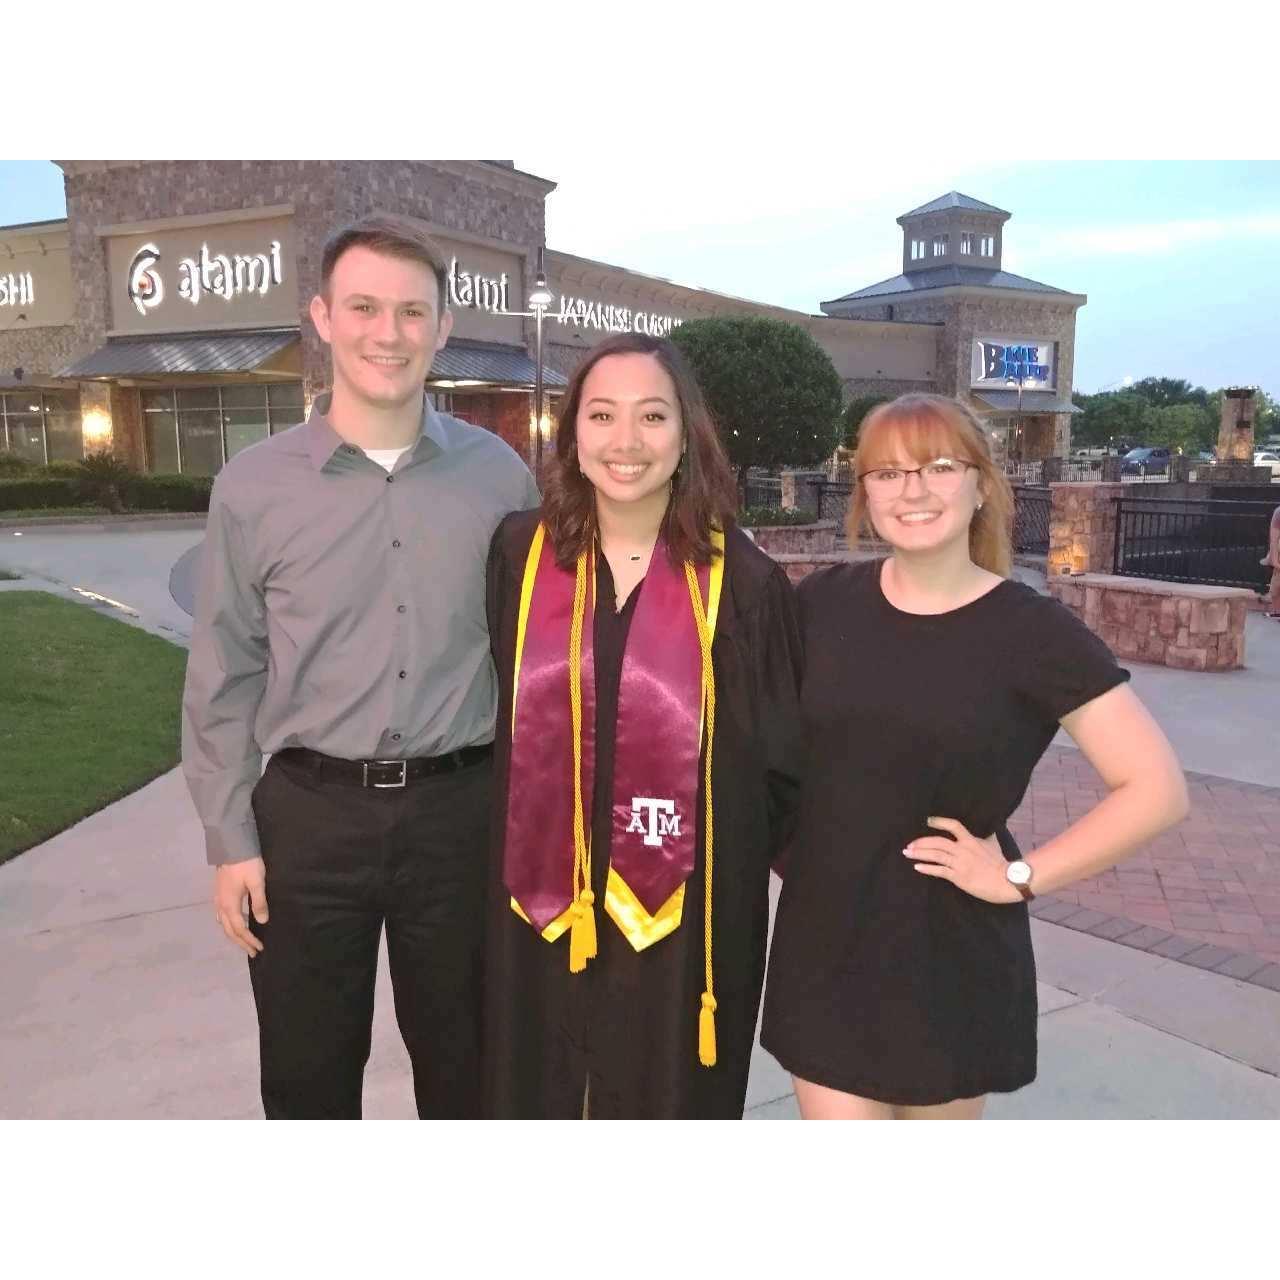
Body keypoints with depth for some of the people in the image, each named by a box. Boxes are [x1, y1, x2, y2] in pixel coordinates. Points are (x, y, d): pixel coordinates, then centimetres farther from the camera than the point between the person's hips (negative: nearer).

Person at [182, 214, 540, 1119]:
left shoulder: (499, 474, -1)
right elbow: (225, 681, 2)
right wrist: (231, 841, 0)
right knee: (308, 1075, 17)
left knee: (465, 1064, 18)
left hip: (461, 811, 1)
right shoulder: (255, 485, -3)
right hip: (310, 815, 0)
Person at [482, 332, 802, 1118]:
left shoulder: (741, 580, -7)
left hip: (684, 912, -1)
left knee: (666, 1107, 16)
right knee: (543, 1104, 18)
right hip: (543, 906, 2)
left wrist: (736, 865, 1)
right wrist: (510, 862, 8)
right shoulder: (518, 555, -2)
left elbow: (782, 757, 0)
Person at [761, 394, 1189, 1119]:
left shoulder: (1032, 630, -11)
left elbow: (1157, 789, -12)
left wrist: (1021, 877, -13)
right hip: (823, 944, 2)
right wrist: (788, 846, 4)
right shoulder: (823, 602, -2)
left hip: (951, 956, -1)